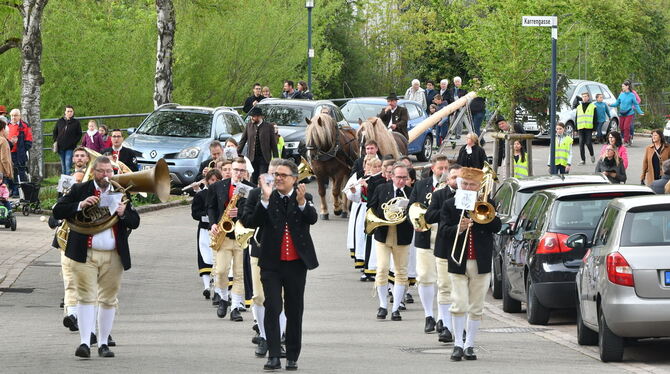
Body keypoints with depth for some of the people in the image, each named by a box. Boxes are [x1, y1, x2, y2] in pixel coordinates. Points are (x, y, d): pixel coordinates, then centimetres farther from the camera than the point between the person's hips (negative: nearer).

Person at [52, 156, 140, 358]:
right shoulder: (80, 190, 5)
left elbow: (135, 222, 11)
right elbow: (58, 211, -1)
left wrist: (123, 213, -11)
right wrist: (81, 205, -15)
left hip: (113, 256, 3)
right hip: (85, 254, -3)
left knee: (109, 300, 6)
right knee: (86, 298, -9)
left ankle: (103, 343, 14)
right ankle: (85, 342, -12)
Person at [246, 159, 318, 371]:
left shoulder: (304, 198, 4)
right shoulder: (267, 199, 2)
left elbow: (312, 219, -13)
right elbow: (254, 222, -11)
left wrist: (302, 202, -31)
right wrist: (265, 199, -23)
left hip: (296, 263, 1)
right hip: (271, 263, -1)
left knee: (294, 310, 7)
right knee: (272, 308, -9)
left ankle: (292, 357, 16)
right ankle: (273, 356, -10)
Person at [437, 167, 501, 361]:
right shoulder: (450, 205, 5)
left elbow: (497, 226, -6)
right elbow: (442, 231, -3)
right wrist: (458, 229, -22)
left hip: (481, 263, 1)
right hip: (458, 264, -1)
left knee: (476, 308, 5)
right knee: (459, 305, -8)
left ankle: (469, 345, 12)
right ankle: (458, 344, -2)